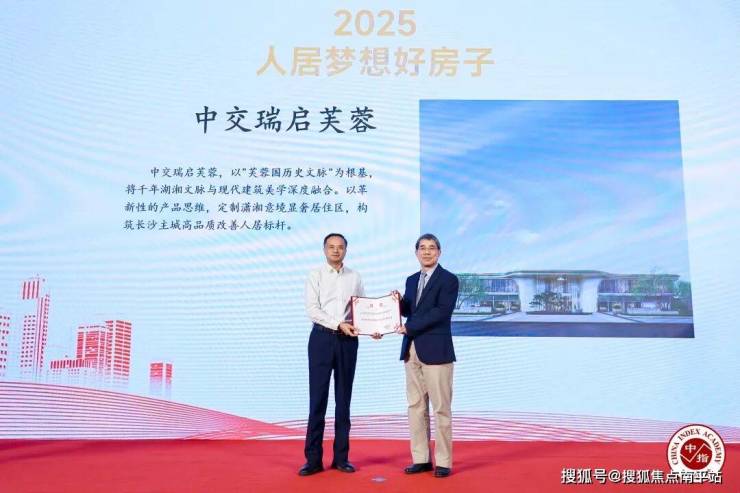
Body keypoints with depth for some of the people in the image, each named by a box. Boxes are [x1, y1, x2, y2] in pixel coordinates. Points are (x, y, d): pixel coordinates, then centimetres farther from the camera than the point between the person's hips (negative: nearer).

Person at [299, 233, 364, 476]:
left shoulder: (354, 277, 10)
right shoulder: (315, 275, 2)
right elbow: (312, 309, -7)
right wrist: (339, 324, -17)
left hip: (348, 340, 3)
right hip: (322, 338, -2)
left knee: (343, 398, 8)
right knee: (318, 398, -1)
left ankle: (341, 457, 17)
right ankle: (313, 458, 6)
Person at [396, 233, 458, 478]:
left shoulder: (449, 279, -6)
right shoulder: (412, 279, 15)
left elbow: (441, 312, -17)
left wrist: (408, 328, -15)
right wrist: (399, 301, -4)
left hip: (436, 350, -6)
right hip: (411, 350, 7)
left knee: (441, 408, 1)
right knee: (415, 407, 10)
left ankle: (443, 462, 11)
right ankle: (421, 459, 19)